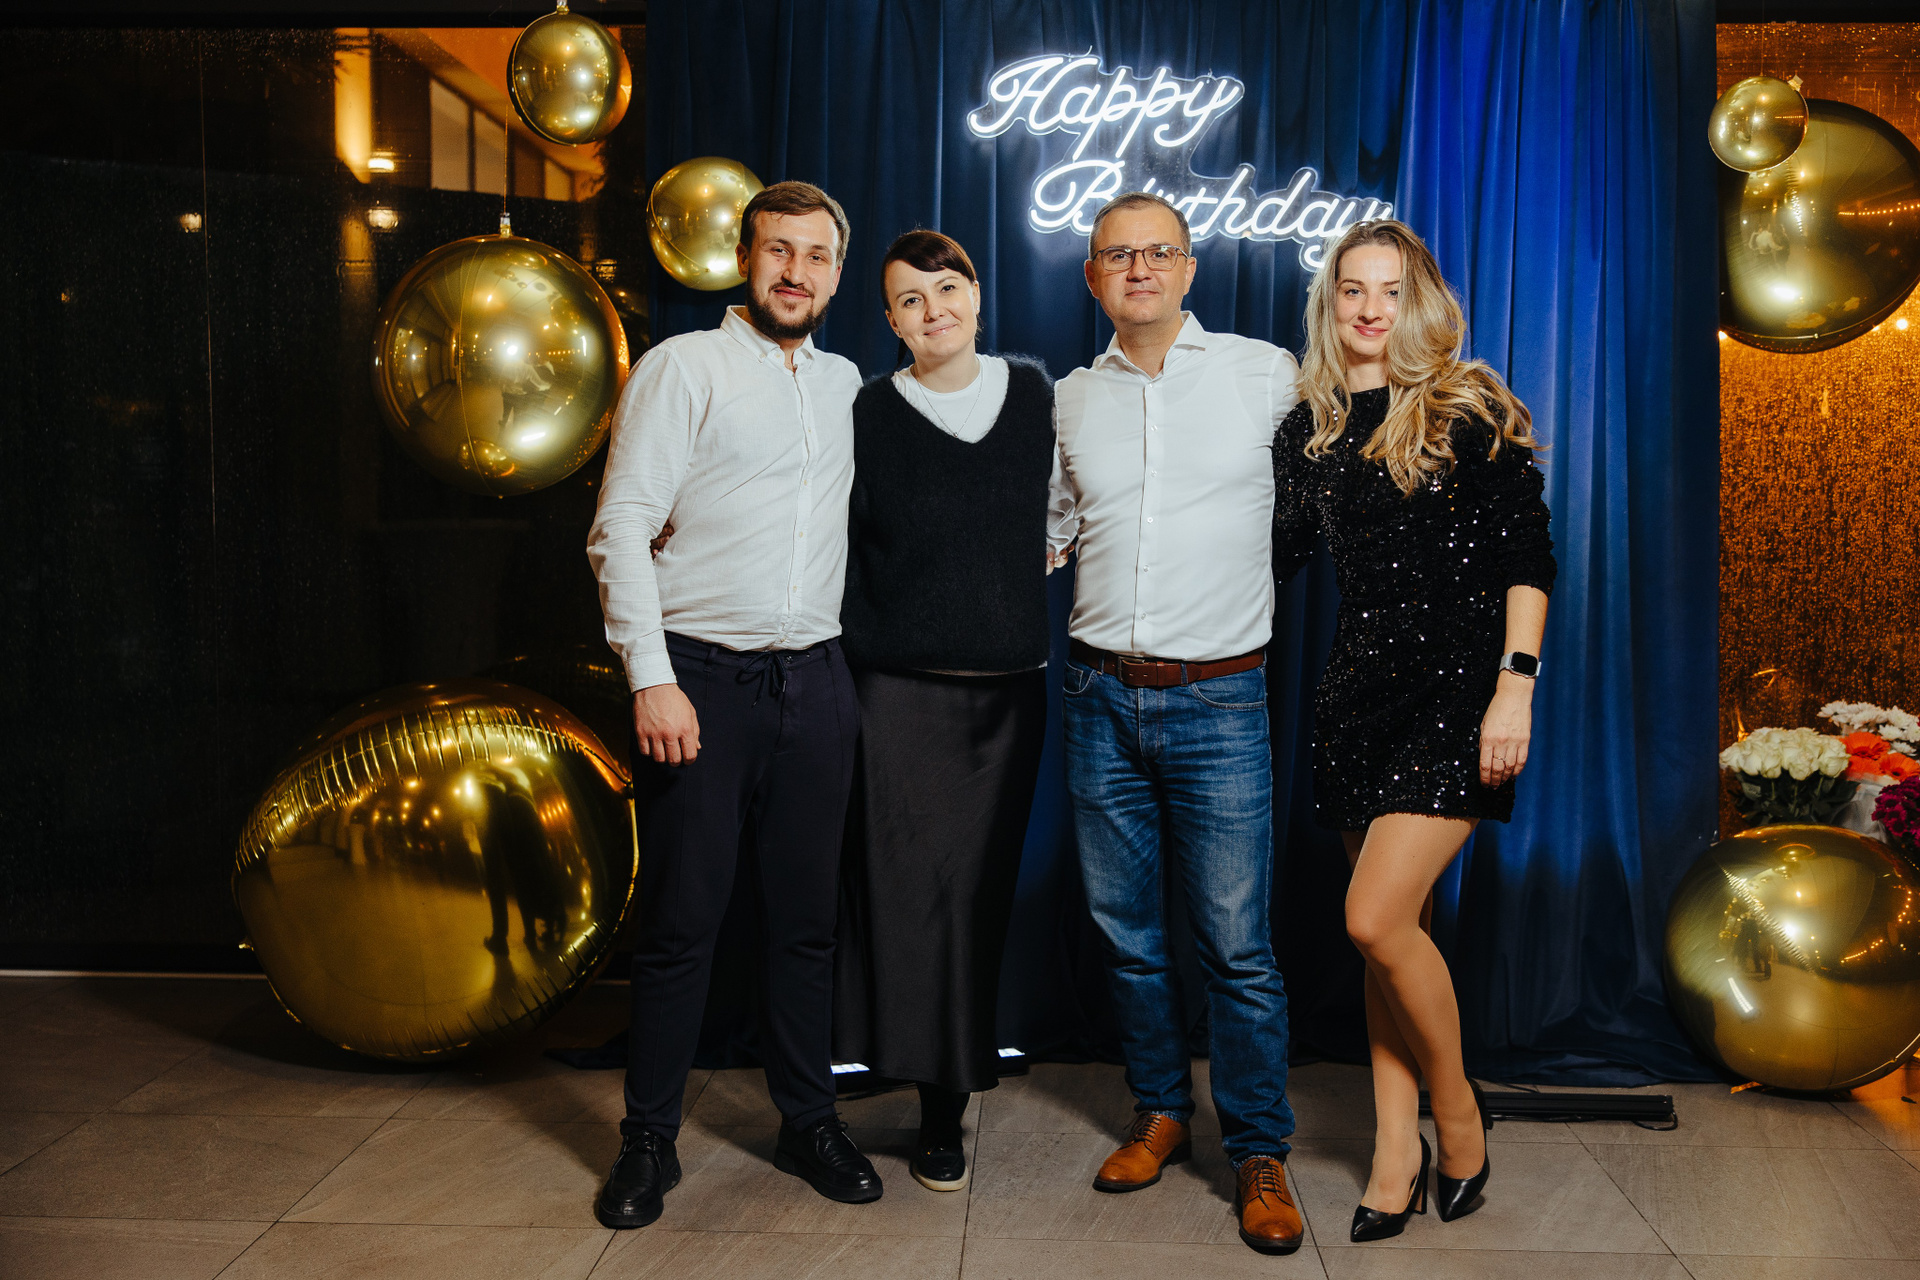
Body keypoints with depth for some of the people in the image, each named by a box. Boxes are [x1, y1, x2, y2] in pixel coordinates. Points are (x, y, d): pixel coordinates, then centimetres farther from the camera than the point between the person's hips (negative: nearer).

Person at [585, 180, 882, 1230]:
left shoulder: (847, 387, 15)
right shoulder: (682, 367, -1)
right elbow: (621, 529, -7)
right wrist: (652, 679, -14)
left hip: (815, 681, 4)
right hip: (701, 679, -4)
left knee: (806, 915, 10)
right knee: (681, 919, 2)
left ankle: (809, 1122, 24)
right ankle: (649, 1139, 17)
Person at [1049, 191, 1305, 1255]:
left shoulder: (1268, 376, 1)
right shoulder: (1069, 400, 10)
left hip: (1218, 699, -3)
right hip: (1101, 696, 3)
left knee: (1236, 945, -1)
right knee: (1125, 931, 11)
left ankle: (1260, 1155, 15)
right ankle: (1162, 1113, 30)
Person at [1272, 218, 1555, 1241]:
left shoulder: (1469, 411, -3)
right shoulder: (1308, 428, 11)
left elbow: (1528, 559, -6)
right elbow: (1277, 555, 18)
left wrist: (1516, 686, -14)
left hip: (1456, 689, -5)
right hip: (1358, 689, 5)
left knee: (1377, 917, -14)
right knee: (1393, 927, 9)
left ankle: (1458, 1112, 12)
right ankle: (1396, 1153, 20)